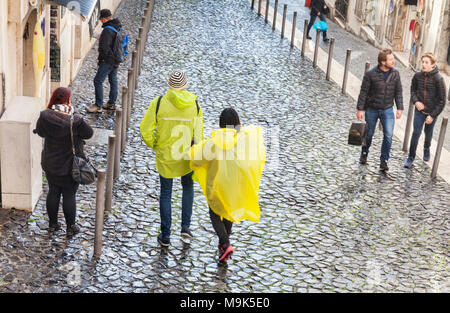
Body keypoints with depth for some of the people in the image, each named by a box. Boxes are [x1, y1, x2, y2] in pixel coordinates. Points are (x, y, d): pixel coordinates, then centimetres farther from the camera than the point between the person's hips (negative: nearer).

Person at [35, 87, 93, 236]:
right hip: (70, 166, -4)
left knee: (53, 192, 20)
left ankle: (52, 223, 34)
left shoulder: (45, 116, -14)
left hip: (50, 164, 4)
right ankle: (71, 227, 24)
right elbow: (88, 133, -9)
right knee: (69, 195, 11)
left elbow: (40, 132, 3)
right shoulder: (75, 120, -25)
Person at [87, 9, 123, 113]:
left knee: (98, 81, -4)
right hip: (116, 60, 9)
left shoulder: (107, 30, -21)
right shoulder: (119, 27, 7)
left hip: (108, 60, -9)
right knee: (113, 81, 18)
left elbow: (104, 47, -24)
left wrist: (102, 58, -9)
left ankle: (98, 106, -2)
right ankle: (111, 103, 27)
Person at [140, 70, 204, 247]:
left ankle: (165, 235, 17)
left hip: (165, 155, -1)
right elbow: (198, 134, -7)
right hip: (186, 156, 1)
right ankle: (185, 226, 20)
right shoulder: (194, 104, -10)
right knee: (187, 186, 26)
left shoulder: (159, 103, -13)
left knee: (165, 193, 13)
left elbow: (145, 130, -13)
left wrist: (154, 145, 5)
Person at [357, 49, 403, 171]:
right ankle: (364, 153, 39)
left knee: (388, 135, -9)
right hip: (372, 109, -2)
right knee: (369, 134, 13)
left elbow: (398, 92, 5)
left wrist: (399, 108, -1)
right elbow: (363, 92, -9)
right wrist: (360, 109, -10)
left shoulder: (395, 74, -3)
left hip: (387, 110, 2)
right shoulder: (370, 74, -14)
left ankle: (384, 161, 3)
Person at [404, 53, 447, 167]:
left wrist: (432, 115, -14)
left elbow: (442, 101, -13)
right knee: (416, 133, -6)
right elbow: (413, 90, 11)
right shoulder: (417, 75, -8)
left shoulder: (438, 79, -17)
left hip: (432, 112, -1)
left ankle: (426, 149, 47)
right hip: (419, 110, 1)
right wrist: (416, 101, -8)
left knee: (428, 133, 17)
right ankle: (411, 157, 8)